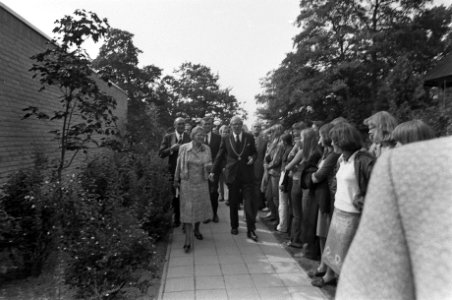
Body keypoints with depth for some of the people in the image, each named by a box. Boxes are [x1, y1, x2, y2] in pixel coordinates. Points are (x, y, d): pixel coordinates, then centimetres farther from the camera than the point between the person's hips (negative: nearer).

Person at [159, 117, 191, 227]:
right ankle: (176, 219, 31)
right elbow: (161, 154, -2)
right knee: (175, 196, 14)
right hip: (174, 171, 2)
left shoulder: (189, 137, 0)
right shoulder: (168, 137, 3)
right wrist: (171, 148, -15)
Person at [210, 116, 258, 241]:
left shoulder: (249, 137, 5)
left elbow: (255, 152, 13)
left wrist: (252, 158, -10)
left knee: (250, 202, -4)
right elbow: (220, 156, 6)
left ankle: (251, 230, 7)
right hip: (232, 175, 1)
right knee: (233, 203, 11)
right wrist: (213, 172, 0)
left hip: (247, 175, -1)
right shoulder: (226, 139, 5)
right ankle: (234, 226, 29)